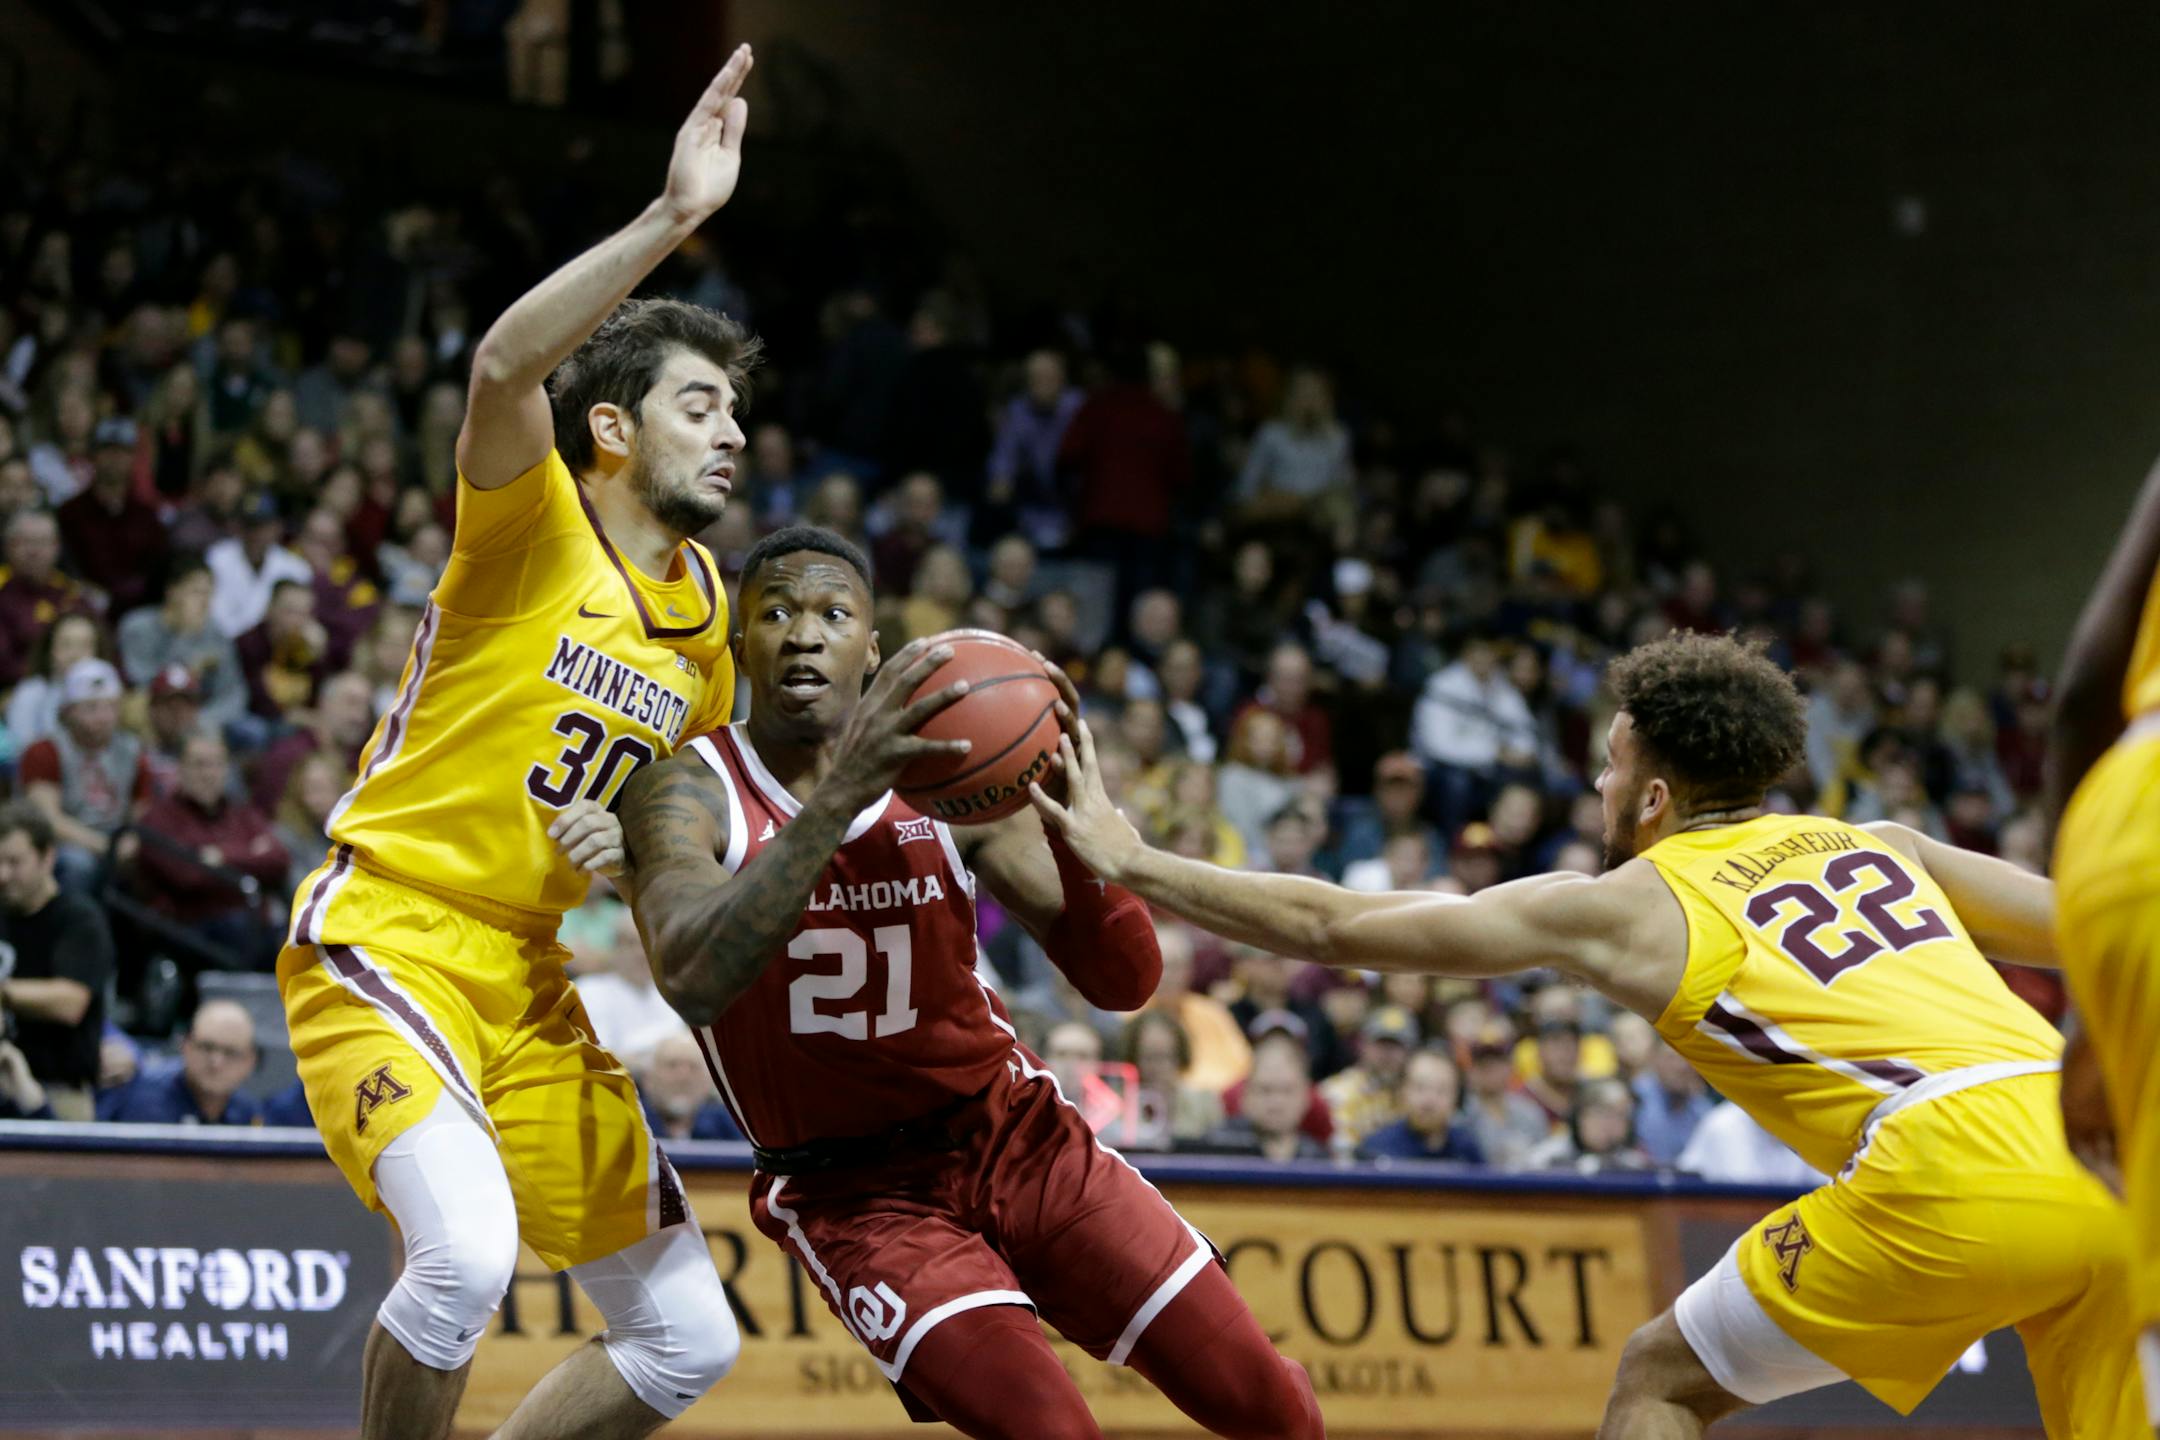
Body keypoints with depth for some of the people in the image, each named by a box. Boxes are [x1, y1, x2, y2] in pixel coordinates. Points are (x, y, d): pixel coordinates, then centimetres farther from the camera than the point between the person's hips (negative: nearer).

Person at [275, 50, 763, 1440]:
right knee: (469, 1249, -32)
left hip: (529, 982, 8)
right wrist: (672, 214, -35)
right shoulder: (530, 523, -9)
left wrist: (634, 838, 2)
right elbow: (506, 365, -31)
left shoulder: (706, 604, 11)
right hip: (384, 940, -7)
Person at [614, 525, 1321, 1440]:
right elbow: (694, 982, -36)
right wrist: (842, 792, -43)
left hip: (1014, 1133, 4)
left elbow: (1122, 981, -7)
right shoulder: (688, 795, -15)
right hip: (854, 1192, -4)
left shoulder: (948, 780, -5)